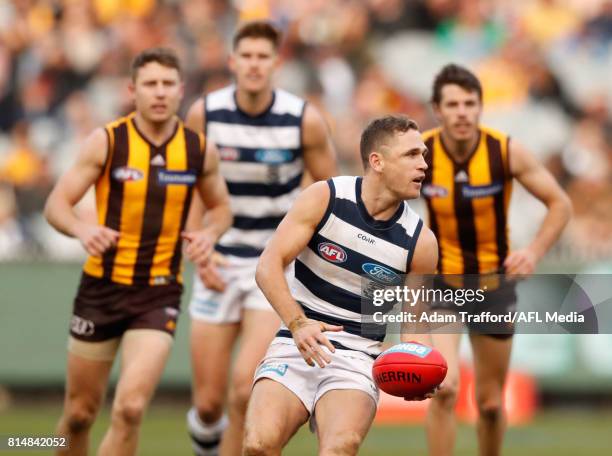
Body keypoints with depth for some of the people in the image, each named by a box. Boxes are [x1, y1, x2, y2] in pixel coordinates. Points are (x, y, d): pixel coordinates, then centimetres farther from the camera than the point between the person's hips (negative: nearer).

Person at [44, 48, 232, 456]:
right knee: (80, 413, 9)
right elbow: (57, 204, -6)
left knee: (130, 408, -17)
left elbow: (221, 206, 16)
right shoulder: (107, 142, -6)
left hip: (159, 294, 0)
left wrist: (209, 234, -8)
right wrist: (83, 230, -28)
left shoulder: (200, 150, 0)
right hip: (102, 286, 0)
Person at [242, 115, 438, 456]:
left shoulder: (420, 242, -1)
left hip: (357, 360, 0)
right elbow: (269, 266, -8)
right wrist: (298, 324, -24)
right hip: (296, 347, 0)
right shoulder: (325, 198, -5)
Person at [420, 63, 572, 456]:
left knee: (490, 402, 10)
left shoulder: (507, 152, -15)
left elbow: (560, 204, -6)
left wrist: (535, 252, -20)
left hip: (494, 282, 1)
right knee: (445, 388, -21)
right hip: (439, 282, -1)